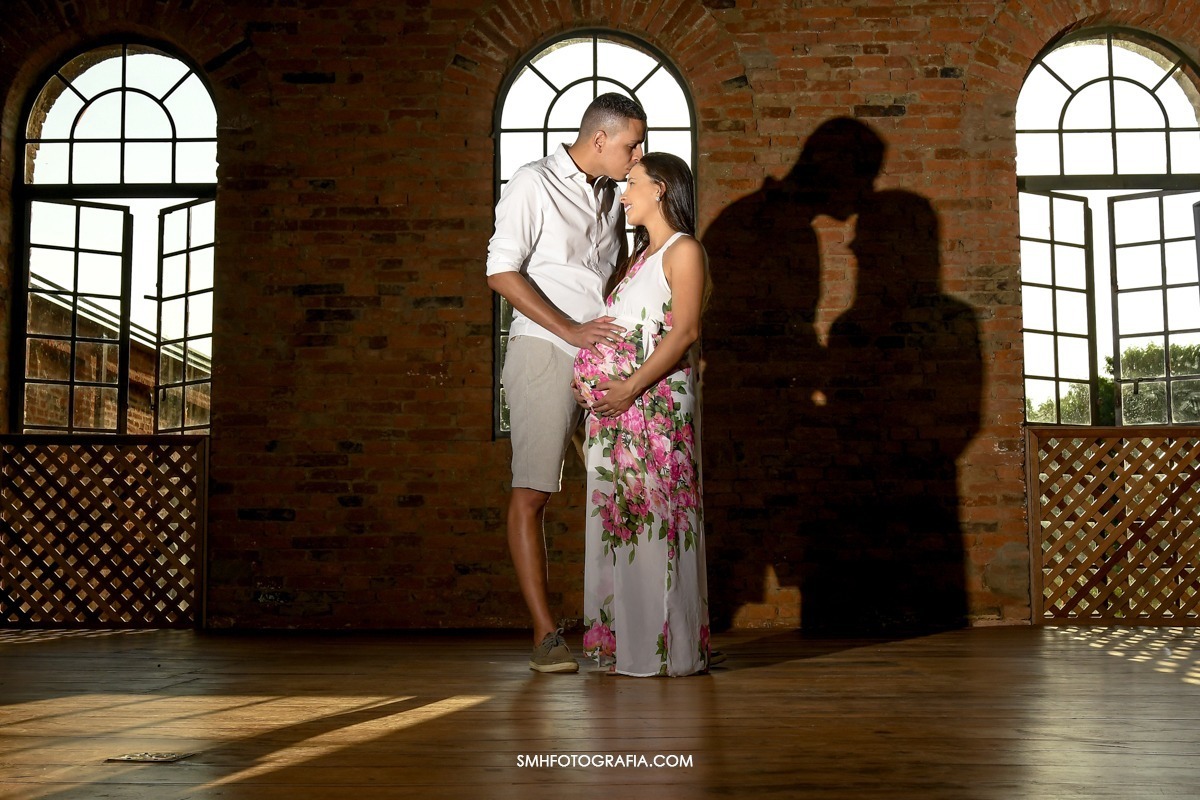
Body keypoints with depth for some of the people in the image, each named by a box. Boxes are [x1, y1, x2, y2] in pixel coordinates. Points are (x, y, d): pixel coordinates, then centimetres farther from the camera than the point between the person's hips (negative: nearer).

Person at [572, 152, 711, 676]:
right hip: (615, 404, 8)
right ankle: (625, 642, 15)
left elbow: (684, 331, -12)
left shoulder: (684, 251, -1)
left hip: (657, 402, -8)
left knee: (656, 520, -7)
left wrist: (631, 387, -19)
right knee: (618, 520, 7)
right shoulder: (637, 255, 23)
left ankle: (666, 647, 0)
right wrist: (588, 378, 4)